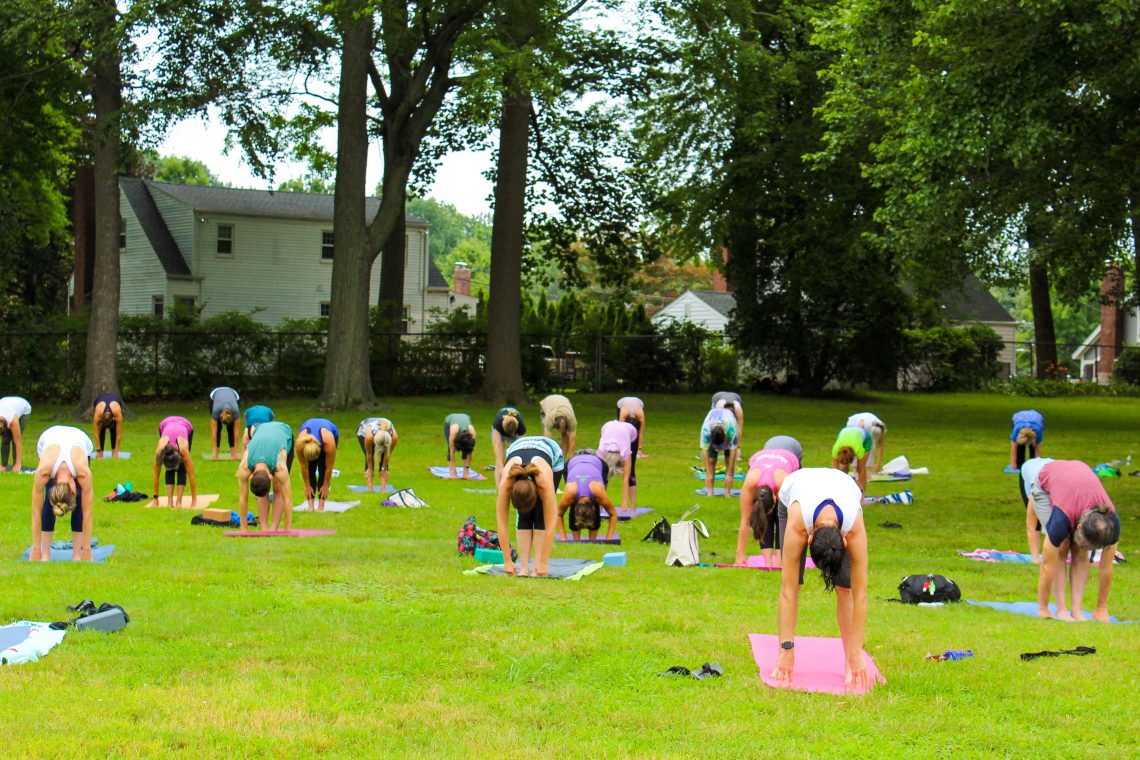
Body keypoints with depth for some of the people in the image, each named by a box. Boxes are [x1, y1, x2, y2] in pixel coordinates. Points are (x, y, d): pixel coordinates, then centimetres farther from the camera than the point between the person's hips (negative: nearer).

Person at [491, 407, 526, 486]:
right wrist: (500, 467, -47)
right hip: (498, 431, 0)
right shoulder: (498, 422, -41)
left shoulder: (521, 426, -39)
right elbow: (498, 446, -42)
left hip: (516, 432, 0)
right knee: (500, 458, -13)